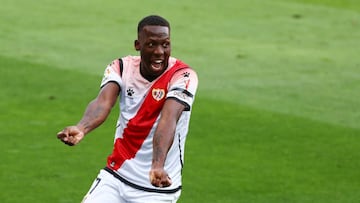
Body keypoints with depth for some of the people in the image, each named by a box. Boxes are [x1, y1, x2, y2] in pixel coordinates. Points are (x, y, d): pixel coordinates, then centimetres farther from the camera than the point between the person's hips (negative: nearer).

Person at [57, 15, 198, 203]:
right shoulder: (121, 67, -5)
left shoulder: (182, 76, -15)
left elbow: (168, 120, -31)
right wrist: (81, 128, -45)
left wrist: (158, 166, -48)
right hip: (115, 178, 3)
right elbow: (103, 102, -23)